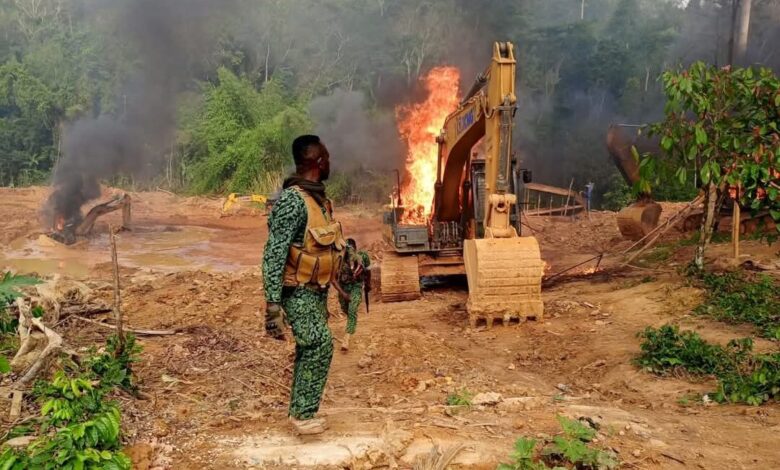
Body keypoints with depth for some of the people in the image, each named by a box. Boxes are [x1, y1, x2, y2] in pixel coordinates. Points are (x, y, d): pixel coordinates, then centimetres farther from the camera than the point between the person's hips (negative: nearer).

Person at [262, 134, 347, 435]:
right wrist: (273, 304, -28)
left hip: (316, 290, 9)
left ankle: (301, 411, 23)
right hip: (298, 291, -9)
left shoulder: (317, 197, 8)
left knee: (310, 348, 12)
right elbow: (274, 255, -25)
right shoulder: (292, 200, -22)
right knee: (320, 344, -15)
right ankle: (303, 414, -4)